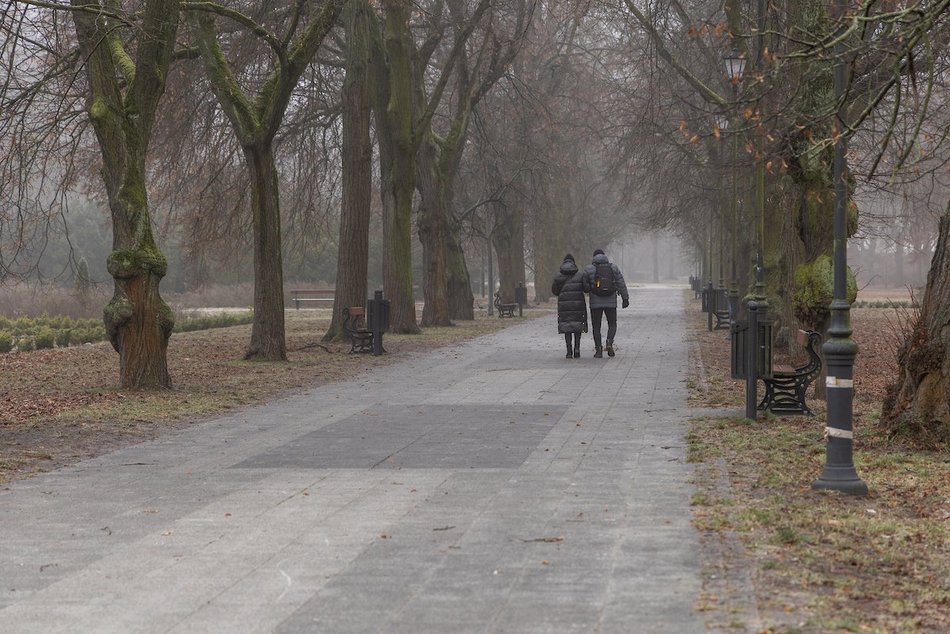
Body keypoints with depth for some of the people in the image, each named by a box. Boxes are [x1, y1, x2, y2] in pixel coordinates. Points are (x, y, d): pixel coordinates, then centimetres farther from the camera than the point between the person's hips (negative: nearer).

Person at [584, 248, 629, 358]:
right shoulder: (613, 267, 5)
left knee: (596, 327, 8)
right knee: (612, 325, 13)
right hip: (611, 302, 1)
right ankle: (609, 343, -12)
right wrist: (625, 298, 5)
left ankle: (598, 350, 0)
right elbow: (621, 284, 2)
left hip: (595, 302, -1)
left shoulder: (589, 269, -1)